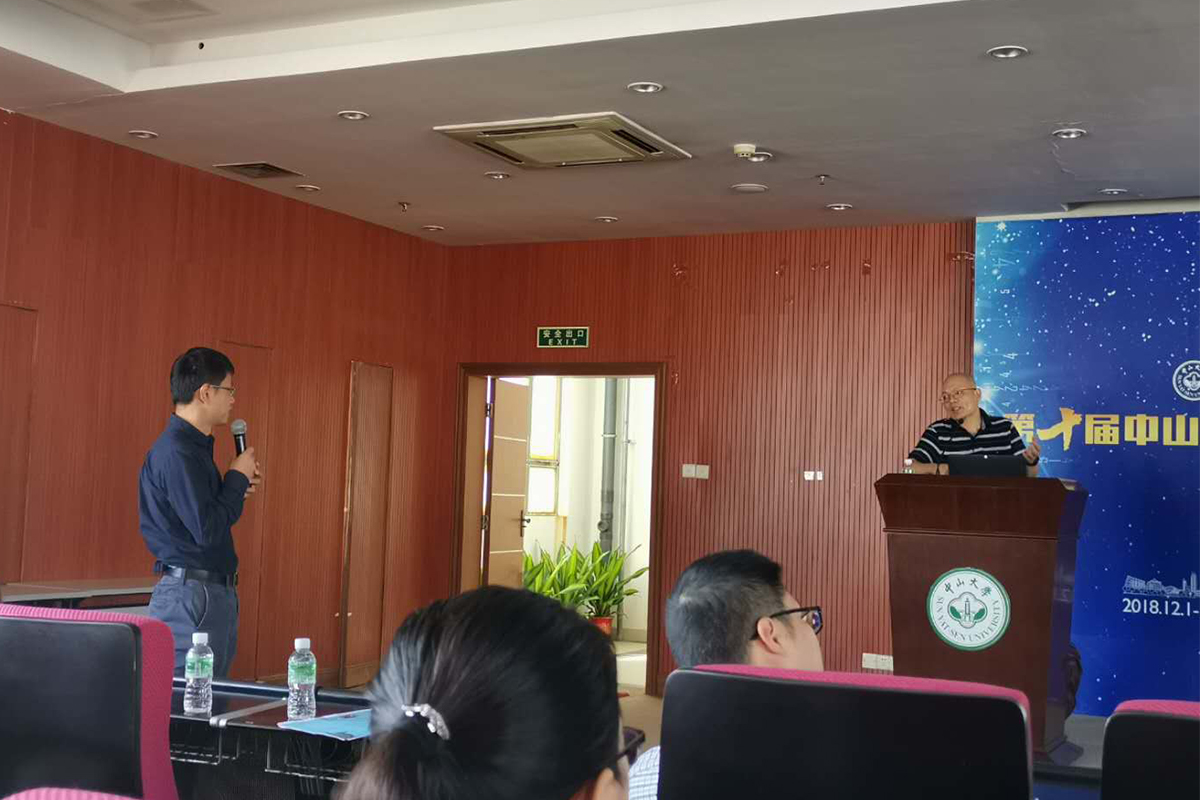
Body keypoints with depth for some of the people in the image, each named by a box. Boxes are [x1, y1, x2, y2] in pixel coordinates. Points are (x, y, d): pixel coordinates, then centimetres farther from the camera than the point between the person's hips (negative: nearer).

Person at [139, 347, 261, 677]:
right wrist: (238, 478, -10)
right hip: (192, 591, -10)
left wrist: (238, 485, 7)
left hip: (213, 589, 10)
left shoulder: (194, 446, 15)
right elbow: (207, 531, -22)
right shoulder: (177, 452, -17)